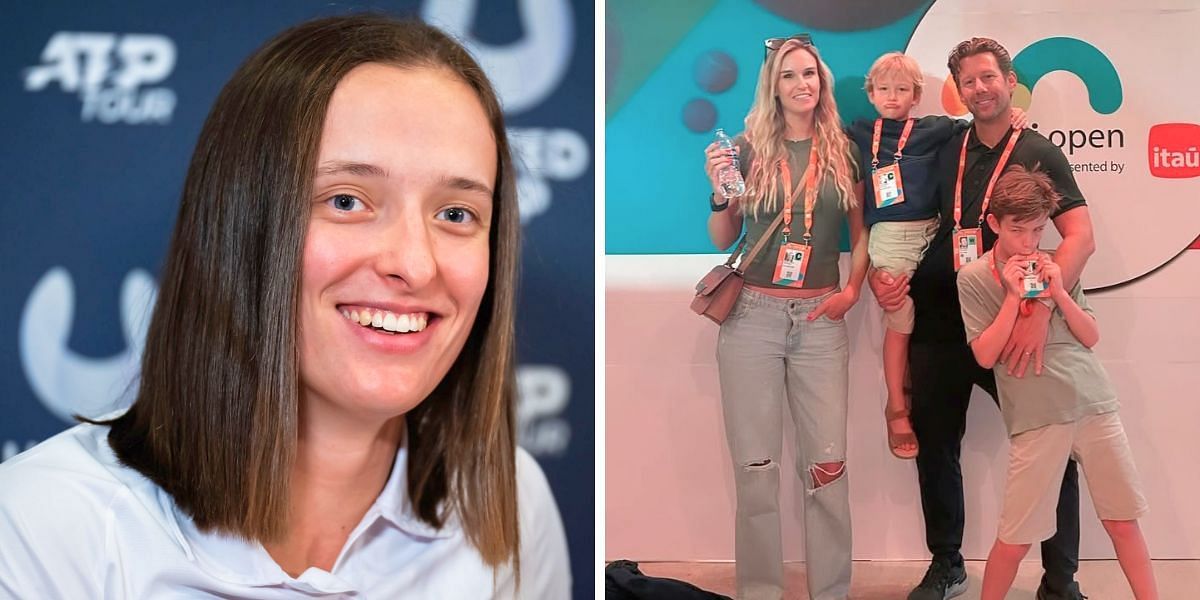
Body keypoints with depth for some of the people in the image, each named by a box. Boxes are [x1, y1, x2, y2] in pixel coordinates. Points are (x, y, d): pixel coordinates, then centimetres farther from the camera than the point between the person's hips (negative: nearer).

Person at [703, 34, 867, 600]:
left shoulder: (843, 152, 8)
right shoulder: (749, 148, 2)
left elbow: (860, 234, 16)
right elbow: (722, 240, 7)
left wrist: (852, 290, 2)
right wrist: (719, 193, -11)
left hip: (820, 319, 1)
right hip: (752, 315, -1)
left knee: (827, 463, 0)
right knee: (755, 465, 2)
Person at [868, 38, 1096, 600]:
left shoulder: (1039, 154, -3)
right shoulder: (941, 151, 7)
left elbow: (1080, 237, -14)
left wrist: (1041, 311, -29)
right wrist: (878, 273, -5)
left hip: (1010, 328, -3)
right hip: (937, 324, 3)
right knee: (935, 445, 11)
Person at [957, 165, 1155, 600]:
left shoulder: (1055, 267, 9)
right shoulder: (973, 278, -1)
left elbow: (1091, 336, 8)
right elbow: (985, 355, -7)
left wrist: (1058, 293, -6)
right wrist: (1014, 297, -13)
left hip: (1095, 405, 4)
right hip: (1036, 418, -3)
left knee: (1123, 521, 9)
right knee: (1015, 539, -1)